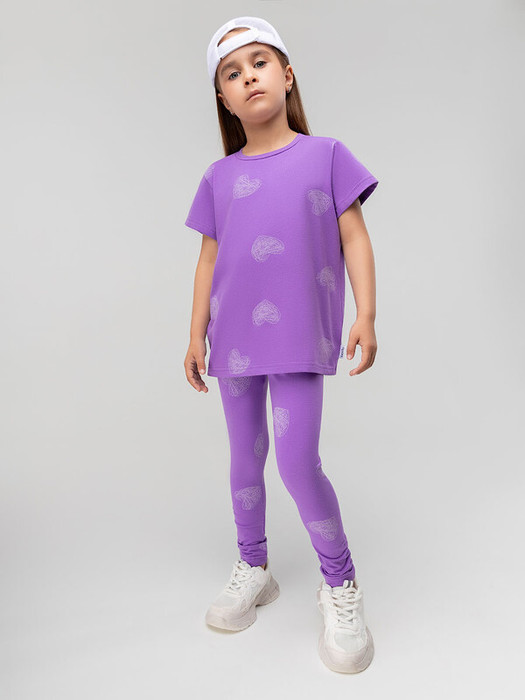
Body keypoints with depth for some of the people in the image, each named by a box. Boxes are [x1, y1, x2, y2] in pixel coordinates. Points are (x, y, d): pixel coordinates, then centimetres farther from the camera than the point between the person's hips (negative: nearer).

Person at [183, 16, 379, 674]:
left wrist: (366, 315, -7)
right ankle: (253, 565, 34)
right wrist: (196, 336, 9)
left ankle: (340, 582, 16)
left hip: (299, 337, -3)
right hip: (235, 340, 4)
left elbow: (354, 238, 1)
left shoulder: (325, 154, 2)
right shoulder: (219, 176, 9)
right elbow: (210, 258, 10)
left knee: (298, 460, -9)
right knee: (246, 456, 13)